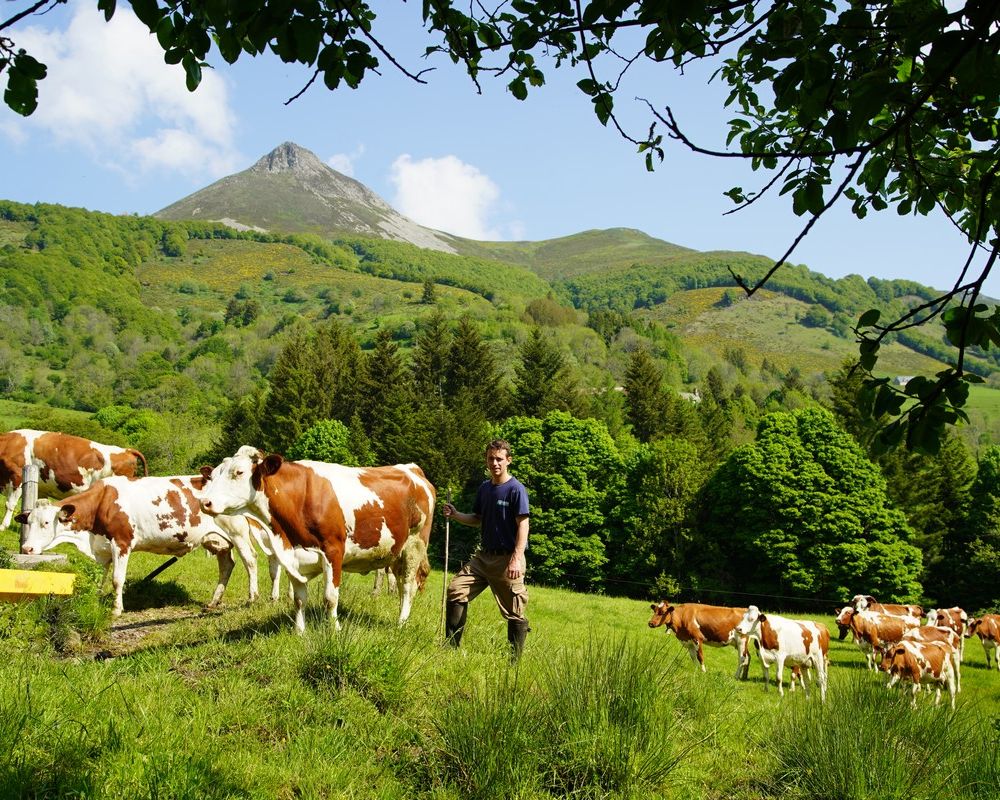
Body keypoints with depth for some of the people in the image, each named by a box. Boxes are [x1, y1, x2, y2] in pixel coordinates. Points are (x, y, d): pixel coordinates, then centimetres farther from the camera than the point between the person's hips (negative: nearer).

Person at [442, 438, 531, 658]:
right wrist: (455, 515, 2)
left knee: (514, 612, 0)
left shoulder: (516, 489, -10)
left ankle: (515, 661, 12)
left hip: (507, 559, -7)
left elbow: (523, 525, -14)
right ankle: (452, 646, 8)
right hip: (483, 555, 7)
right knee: (456, 589, -3)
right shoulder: (484, 488, 11)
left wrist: (517, 559, -22)